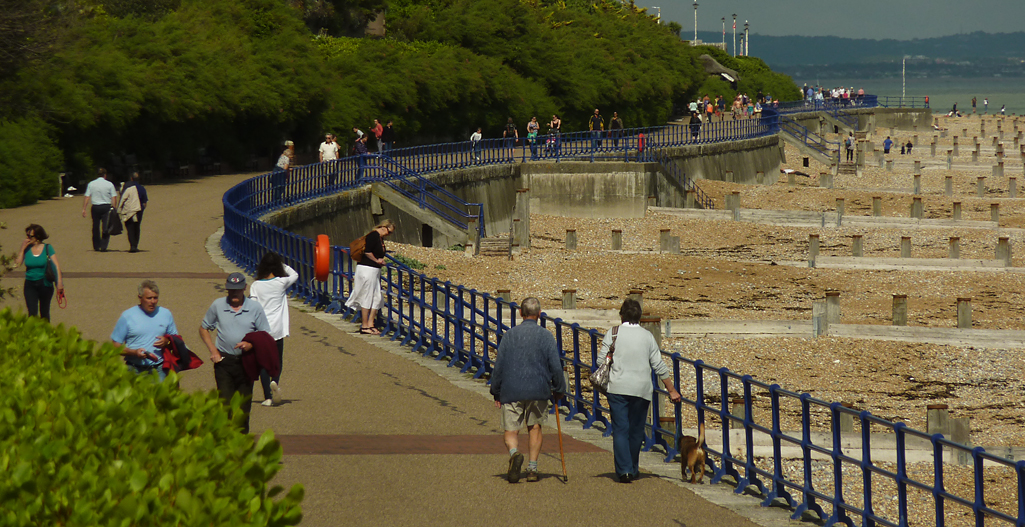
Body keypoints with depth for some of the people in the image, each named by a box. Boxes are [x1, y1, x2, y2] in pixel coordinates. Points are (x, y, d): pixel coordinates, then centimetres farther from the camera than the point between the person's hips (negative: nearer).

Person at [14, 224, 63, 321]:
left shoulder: (47, 248, -4)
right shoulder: (26, 249, 0)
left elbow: (56, 265, -6)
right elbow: (17, 264, -9)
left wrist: (59, 282, -15)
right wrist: (22, 248, -11)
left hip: (45, 284, -1)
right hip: (30, 284, 1)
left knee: (44, 313, 11)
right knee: (32, 313, -9)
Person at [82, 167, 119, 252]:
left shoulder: (91, 184, 3)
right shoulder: (109, 184, -1)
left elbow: (87, 198, 0)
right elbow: (114, 198, -5)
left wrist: (84, 209, 1)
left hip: (95, 207, 2)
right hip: (106, 207, -2)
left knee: (95, 227, 13)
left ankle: (96, 246, 19)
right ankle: (103, 246, -8)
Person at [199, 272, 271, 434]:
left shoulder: (255, 308, 2)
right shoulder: (217, 305, 4)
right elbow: (203, 328, 16)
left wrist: (251, 344, -15)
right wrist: (213, 350, 1)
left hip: (246, 361, 1)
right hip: (224, 361, -1)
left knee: (243, 405, 5)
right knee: (225, 403, -10)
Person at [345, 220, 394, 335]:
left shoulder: (381, 239, 16)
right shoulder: (373, 235, -14)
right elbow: (367, 252, -23)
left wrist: (381, 261, 3)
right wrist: (377, 261, -10)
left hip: (375, 271, 10)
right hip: (367, 269, -10)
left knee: (377, 298, 9)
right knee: (367, 298, -4)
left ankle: (370, 324, 13)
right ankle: (364, 326, 1)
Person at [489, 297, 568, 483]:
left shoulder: (509, 335, 1)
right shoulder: (546, 336, -2)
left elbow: (498, 366, 2)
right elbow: (555, 366, -3)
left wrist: (496, 393, 10)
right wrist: (559, 390, 9)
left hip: (511, 391, 0)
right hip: (538, 391, 0)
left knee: (510, 430, 4)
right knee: (535, 427, 18)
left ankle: (514, 453, -28)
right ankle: (532, 468, 13)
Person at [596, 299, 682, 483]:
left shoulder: (613, 333, -2)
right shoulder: (647, 336, 3)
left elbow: (600, 361, -4)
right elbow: (659, 366, 4)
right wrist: (672, 390, 9)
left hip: (618, 387, -2)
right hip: (641, 389, 2)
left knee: (620, 431, -1)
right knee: (636, 431, 13)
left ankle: (624, 470, -13)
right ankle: (633, 469, 21)